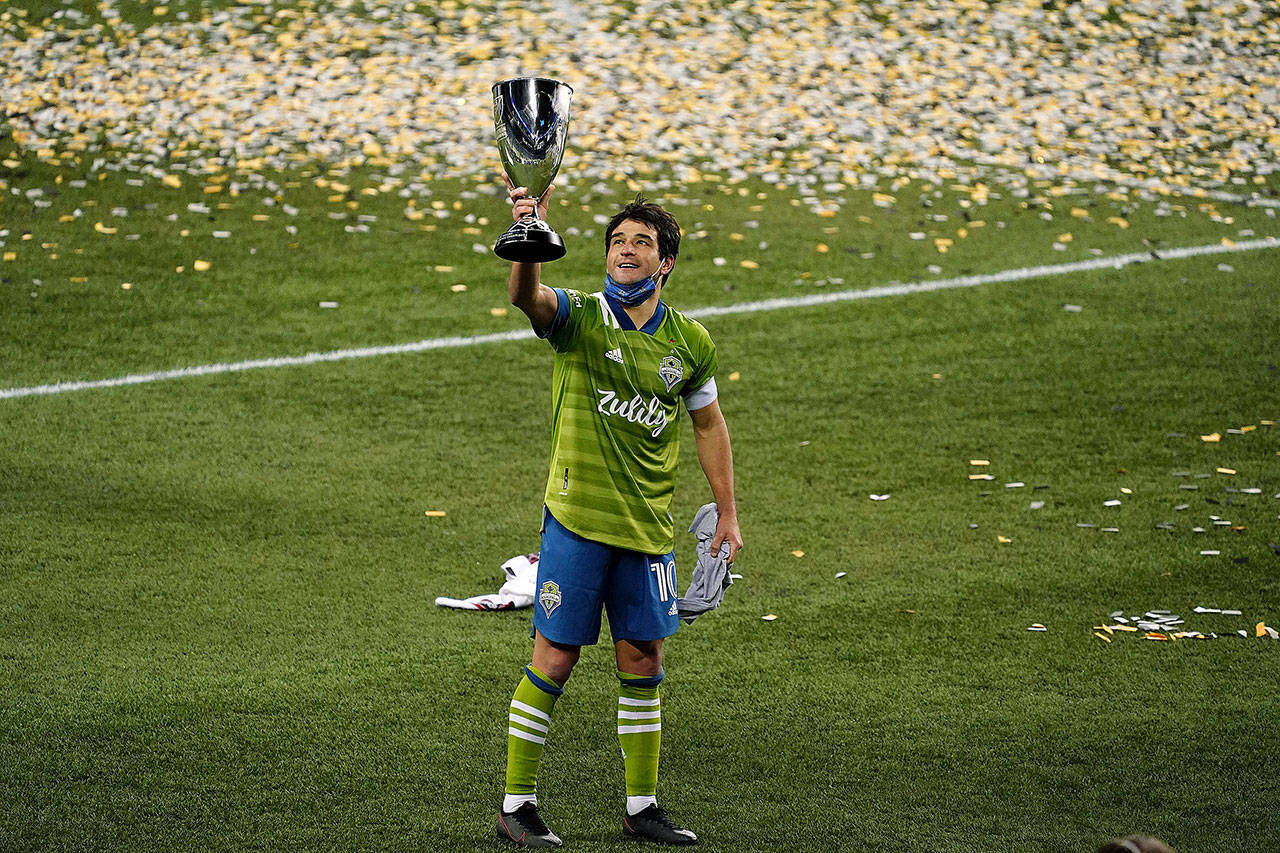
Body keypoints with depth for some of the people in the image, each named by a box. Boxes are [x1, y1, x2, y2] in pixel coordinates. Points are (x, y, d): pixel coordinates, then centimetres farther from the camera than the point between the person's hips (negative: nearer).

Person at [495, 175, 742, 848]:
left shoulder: (691, 342, 3)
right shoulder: (578, 317, -8)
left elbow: (708, 423, 17)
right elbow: (525, 296, -30)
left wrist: (727, 513, 16)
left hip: (648, 527, 4)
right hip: (576, 519, -4)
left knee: (643, 661, 10)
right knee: (555, 659, -1)